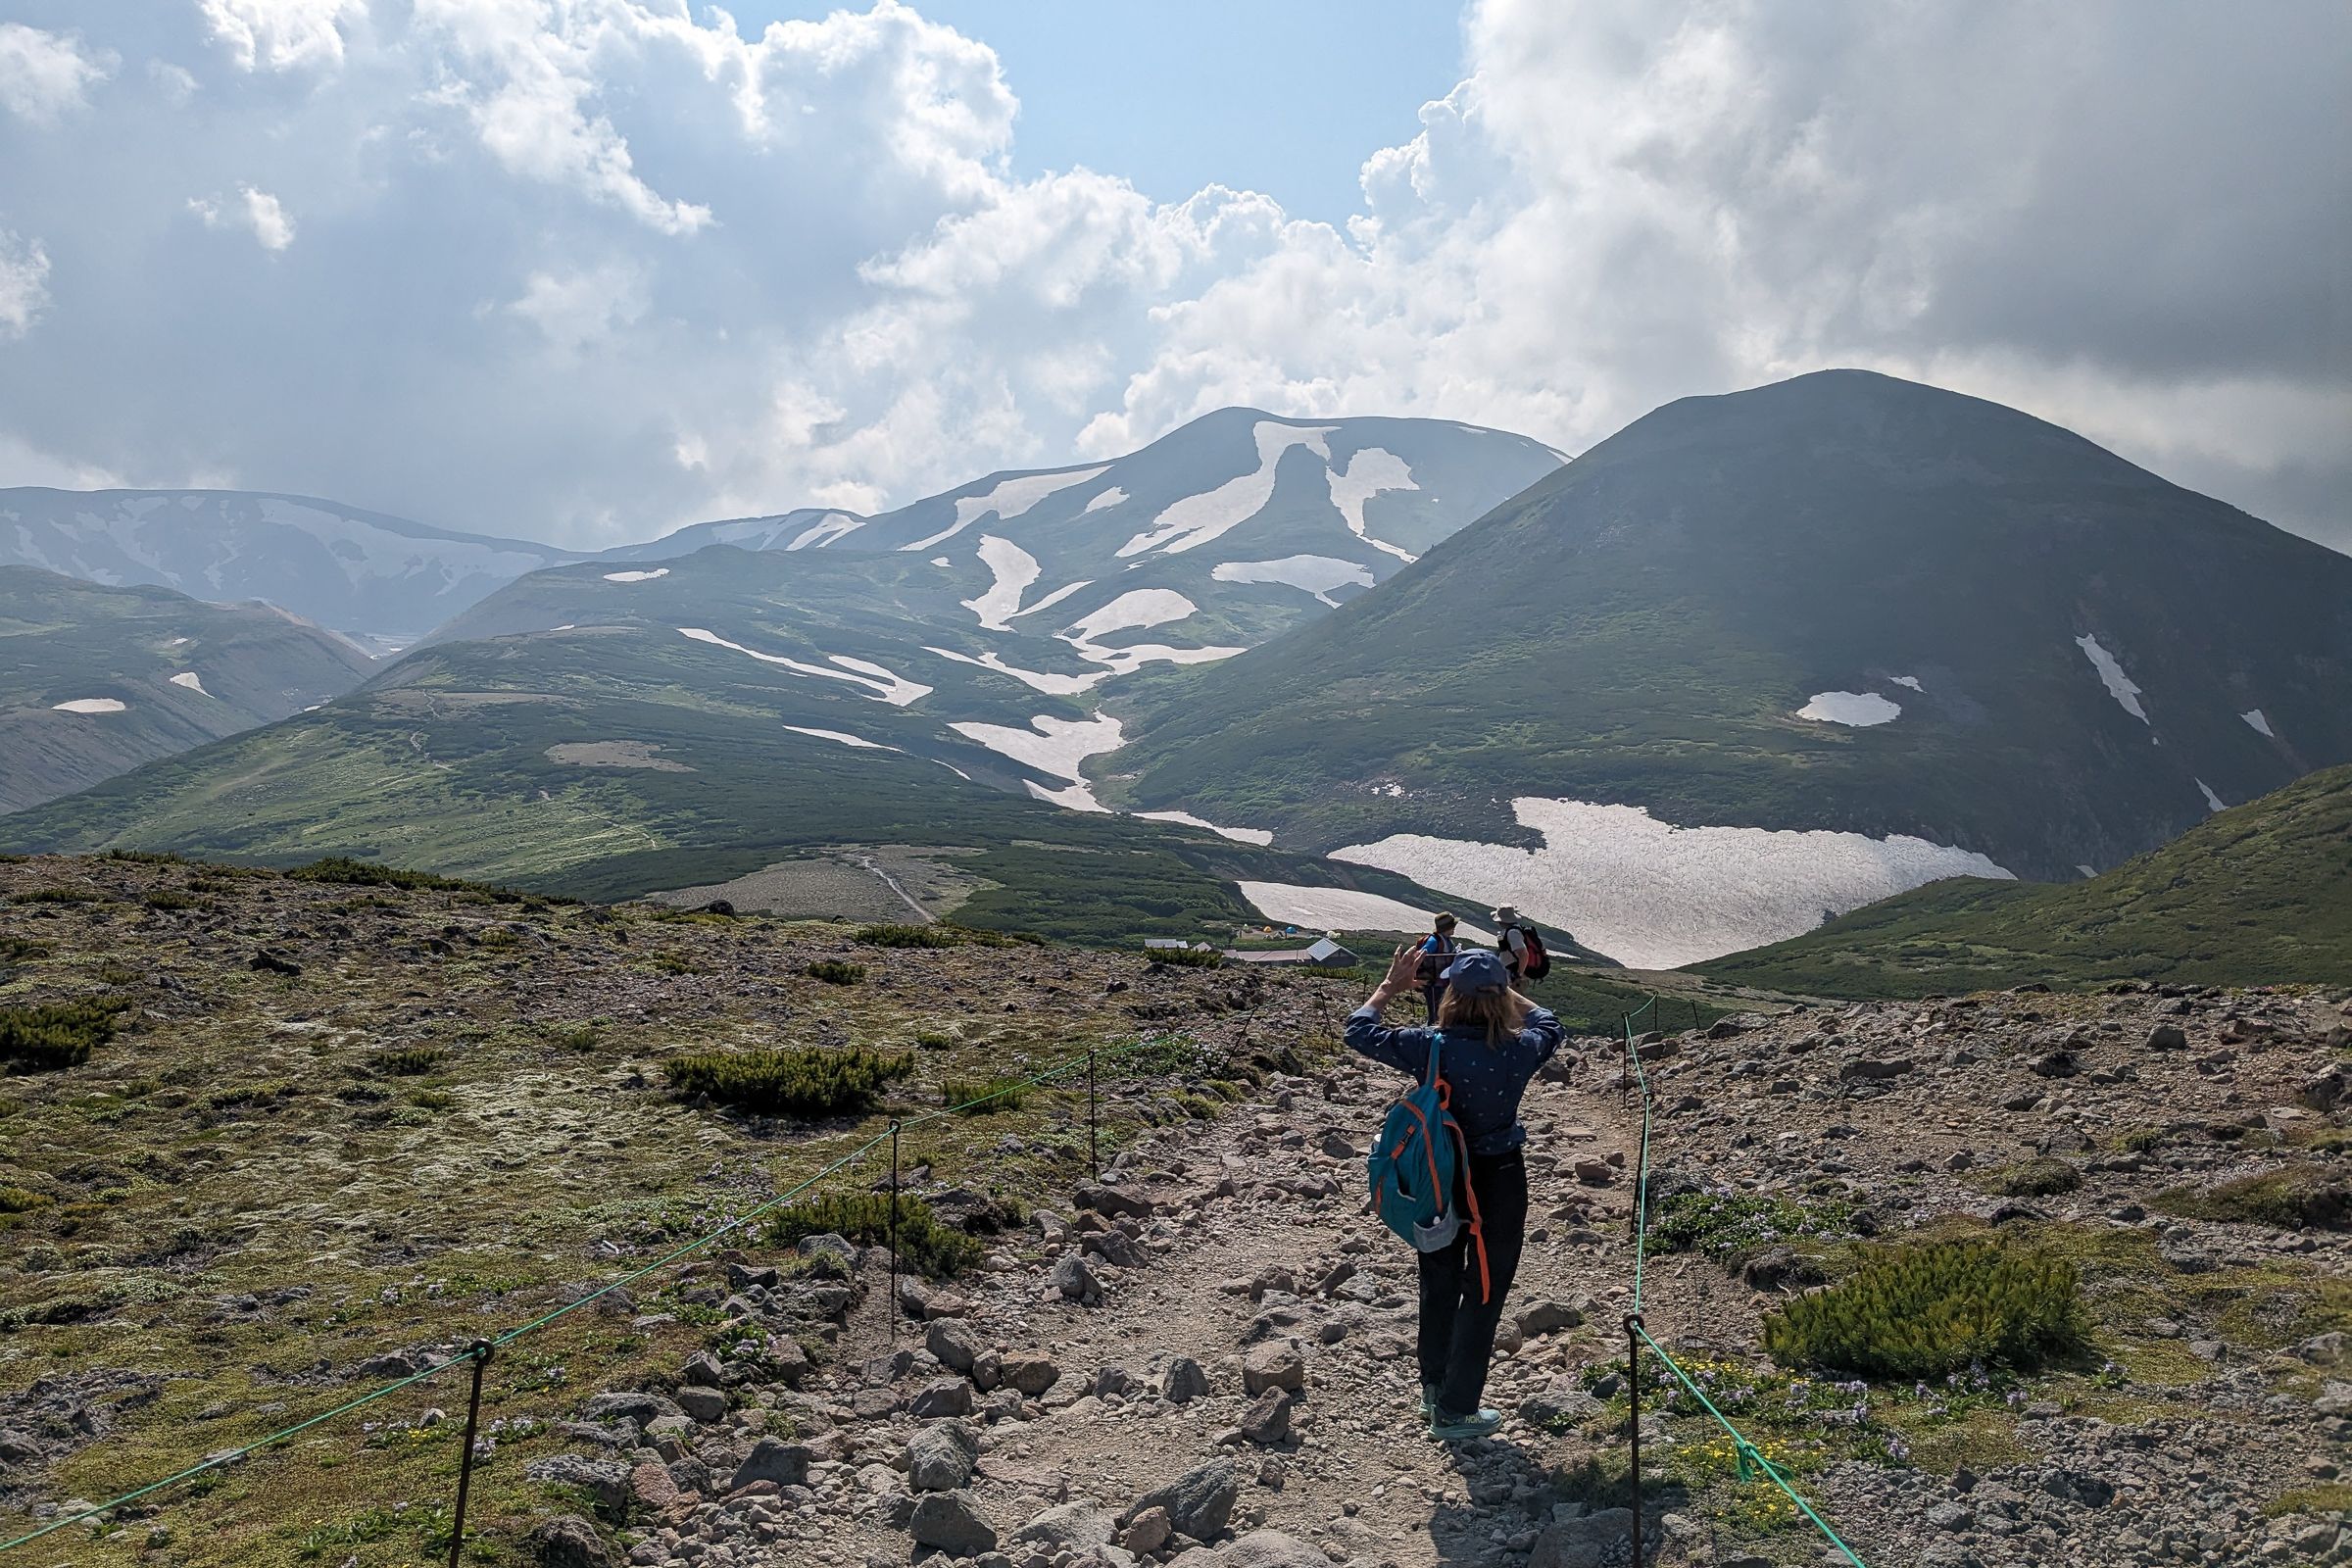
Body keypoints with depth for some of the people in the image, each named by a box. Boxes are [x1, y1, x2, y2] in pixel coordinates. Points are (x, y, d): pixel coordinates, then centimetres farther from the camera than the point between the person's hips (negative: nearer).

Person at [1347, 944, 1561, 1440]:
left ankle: (1434, 1389, 41)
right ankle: (1455, 1410, 20)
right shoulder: (1519, 1050, -18)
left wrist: (1390, 986, 7)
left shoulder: (1430, 1047, -18)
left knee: (1439, 1286, 22)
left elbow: (1358, 1031, -3)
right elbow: (1548, 1024, 8)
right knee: (1484, 1293, 13)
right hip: (1499, 1182, -2)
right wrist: (1505, 992, 11)